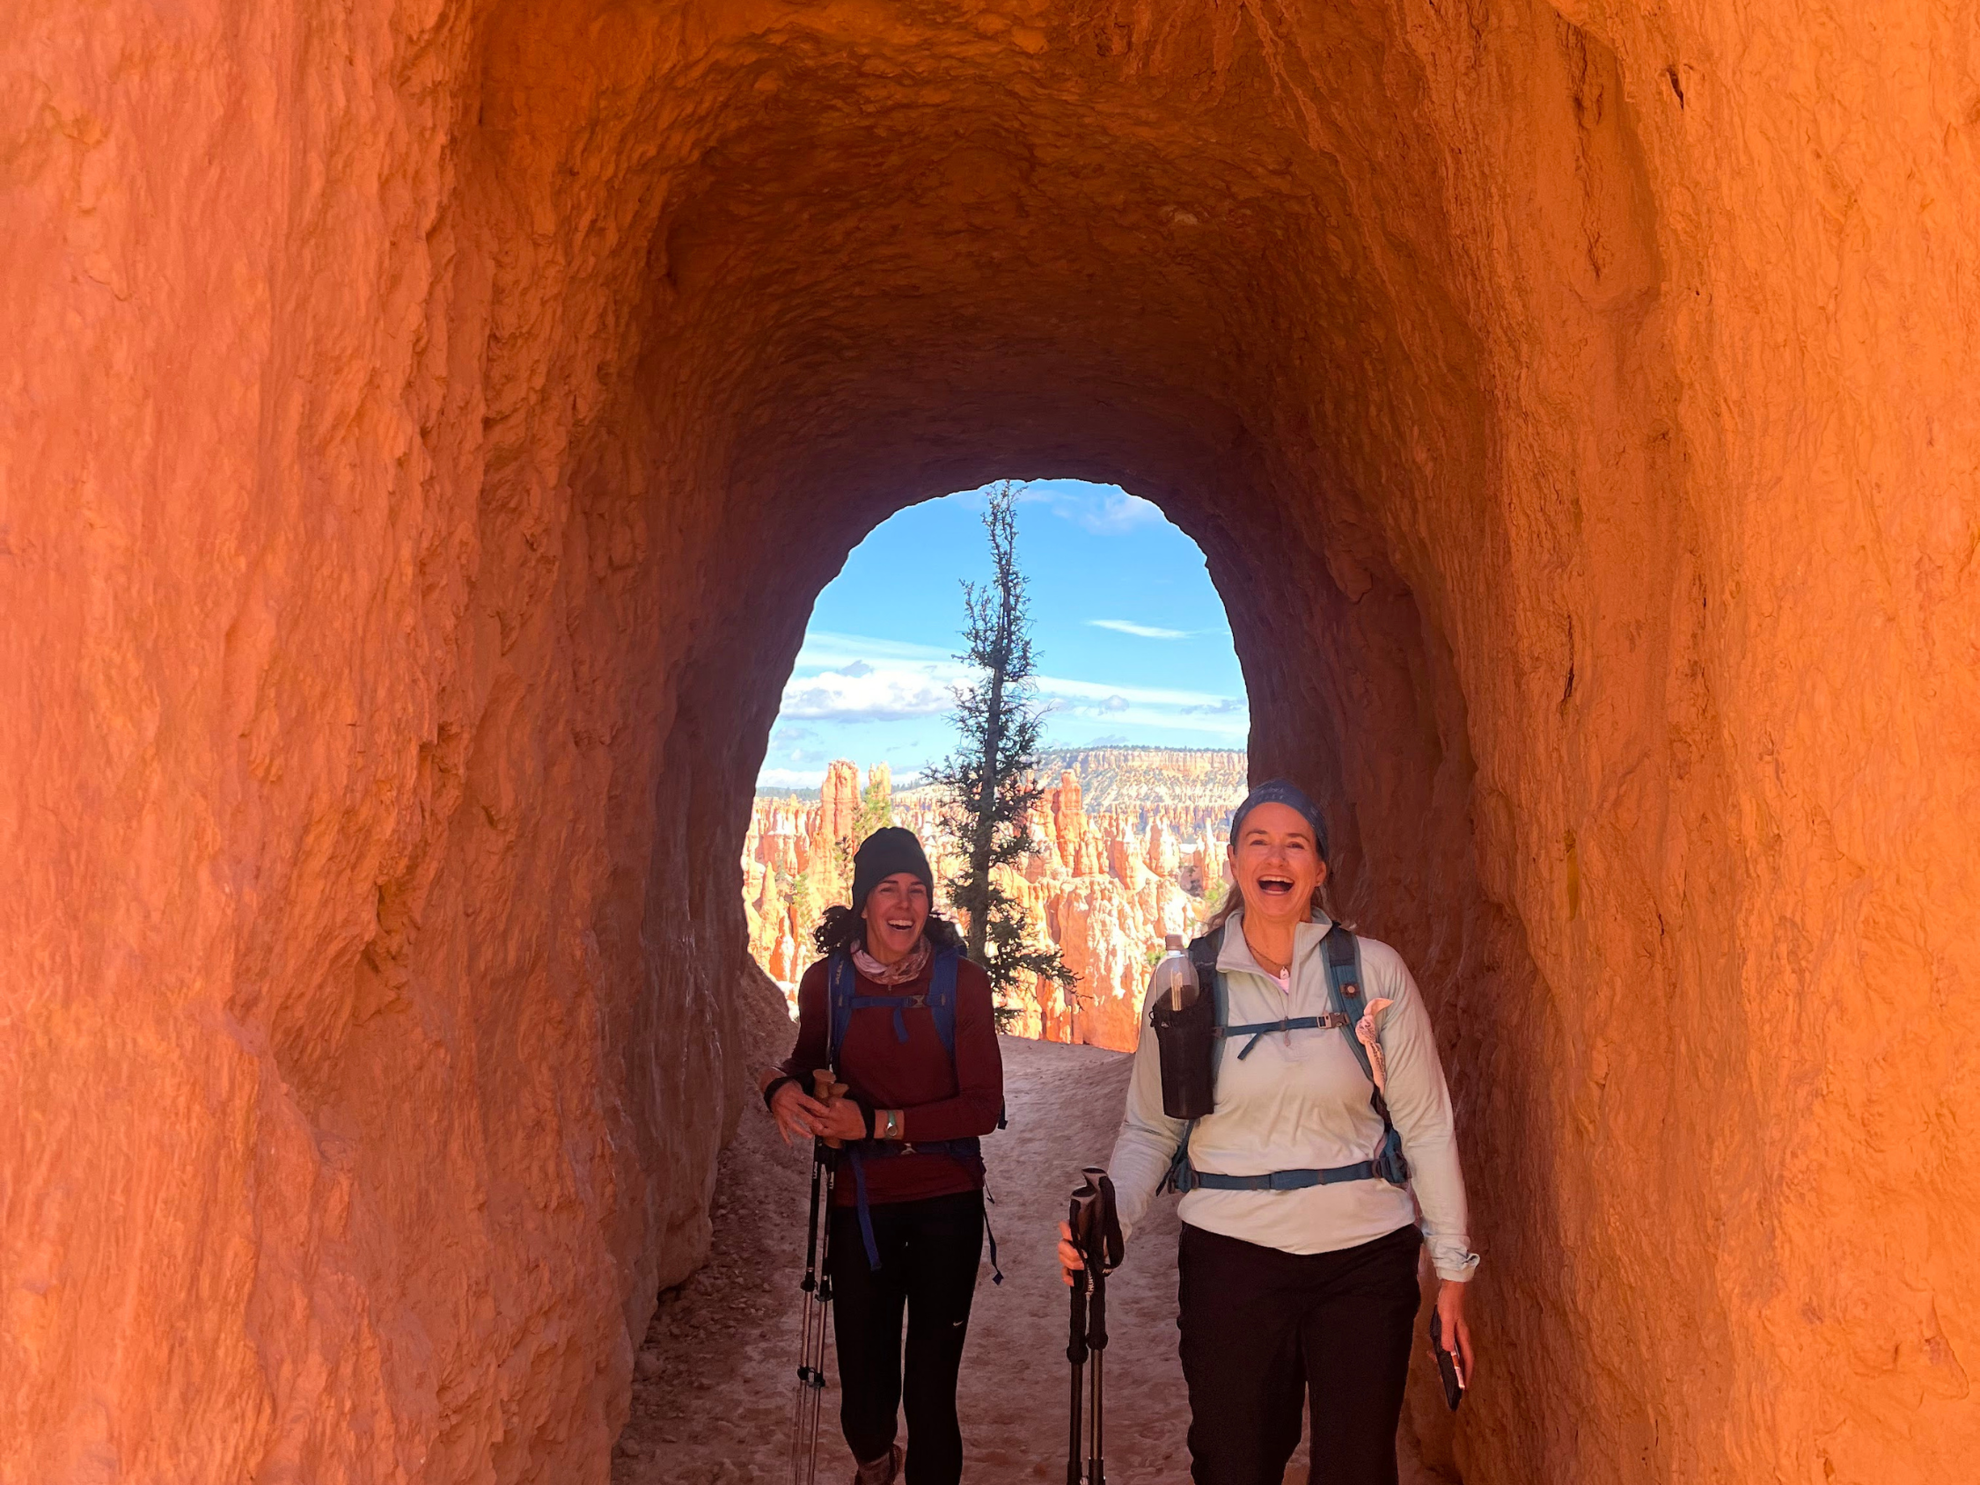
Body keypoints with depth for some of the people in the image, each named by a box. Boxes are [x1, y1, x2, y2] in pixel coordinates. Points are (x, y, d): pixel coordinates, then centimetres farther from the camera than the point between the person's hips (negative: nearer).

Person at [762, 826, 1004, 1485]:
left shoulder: (961, 980, -7)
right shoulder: (828, 979, -1)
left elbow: (984, 1106, -10)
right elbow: (809, 1060, 17)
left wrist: (880, 1123, -18)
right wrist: (783, 1085, -7)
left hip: (946, 1202, -2)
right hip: (860, 1202, 2)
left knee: (932, 1378, 0)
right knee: (864, 1373, 10)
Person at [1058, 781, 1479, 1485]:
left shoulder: (1374, 970, -2)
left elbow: (1425, 1125, 2)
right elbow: (1150, 1127, 4)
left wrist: (1452, 1268, 2)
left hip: (1364, 1256, 0)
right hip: (1231, 1253, 0)